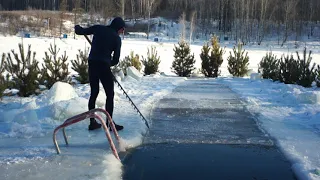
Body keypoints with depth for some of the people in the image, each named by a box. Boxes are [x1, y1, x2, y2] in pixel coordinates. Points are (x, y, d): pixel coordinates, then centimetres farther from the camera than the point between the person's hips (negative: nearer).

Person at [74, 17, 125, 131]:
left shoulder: (98, 28, 7)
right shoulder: (116, 38, -1)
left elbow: (80, 31, 8)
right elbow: (116, 59, -1)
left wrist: (77, 27, 30)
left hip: (92, 64, 5)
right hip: (104, 66, -5)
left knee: (94, 93, 15)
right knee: (110, 94, 6)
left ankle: (92, 122, 19)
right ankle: (109, 123, 6)